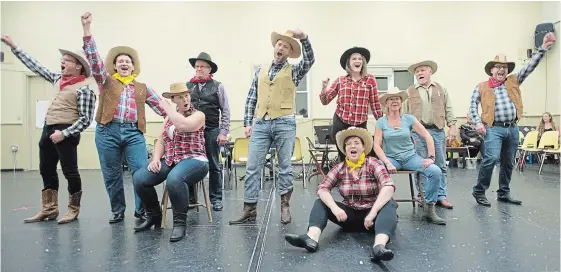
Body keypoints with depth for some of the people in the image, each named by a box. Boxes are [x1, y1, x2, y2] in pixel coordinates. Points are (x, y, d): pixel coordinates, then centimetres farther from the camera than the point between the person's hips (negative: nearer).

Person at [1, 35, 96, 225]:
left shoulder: (84, 88, -11)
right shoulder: (58, 79, 13)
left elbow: (86, 119, -14)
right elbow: (35, 66, 23)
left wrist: (64, 133, -19)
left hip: (66, 133, -8)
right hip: (48, 129, 9)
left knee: (70, 172, -1)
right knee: (46, 170, 12)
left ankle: (73, 210, 12)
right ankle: (49, 209, 23)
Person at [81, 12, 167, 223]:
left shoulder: (142, 88, 15)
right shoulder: (106, 81, 12)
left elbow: (160, 106, 13)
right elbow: (93, 57, 1)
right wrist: (87, 29, -6)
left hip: (134, 132, 0)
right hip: (108, 132, 0)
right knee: (111, 175, 8)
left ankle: (142, 211, 7)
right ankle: (117, 211, 24)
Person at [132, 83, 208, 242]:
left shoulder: (198, 115, -2)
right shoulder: (169, 117, 18)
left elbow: (183, 125, -23)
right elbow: (161, 141, 15)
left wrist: (167, 107, -9)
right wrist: (156, 158, -4)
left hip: (194, 161, -6)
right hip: (169, 161, 6)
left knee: (174, 179, -39)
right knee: (139, 178, -16)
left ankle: (180, 222, -19)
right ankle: (154, 215, 9)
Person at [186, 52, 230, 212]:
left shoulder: (218, 86, 2)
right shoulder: (187, 86, 8)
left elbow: (225, 111, 0)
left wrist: (223, 132, -6)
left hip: (212, 131, -2)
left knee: (214, 166, 5)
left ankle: (216, 199, 16)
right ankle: (190, 197, 21)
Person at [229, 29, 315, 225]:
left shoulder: (294, 71, 9)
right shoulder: (260, 71, 17)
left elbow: (309, 60, -12)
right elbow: (251, 99, 14)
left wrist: (304, 38, -24)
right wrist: (248, 123, 6)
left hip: (284, 123, -2)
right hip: (261, 124, 3)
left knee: (285, 167, 5)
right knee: (252, 167, -1)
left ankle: (285, 207, 17)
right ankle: (249, 210, 6)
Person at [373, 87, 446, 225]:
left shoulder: (409, 118, 1)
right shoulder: (381, 122, -1)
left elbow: (428, 136, 1)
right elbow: (376, 146, -7)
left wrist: (431, 157, -7)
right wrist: (388, 163, -20)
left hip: (410, 156, 1)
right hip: (391, 158, -1)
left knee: (436, 172, -23)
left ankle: (429, 209, -6)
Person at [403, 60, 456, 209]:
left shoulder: (441, 89, 13)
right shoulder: (410, 92, 8)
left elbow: (448, 110, 10)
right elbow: (404, 115, 6)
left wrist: (452, 129, 1)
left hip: (437, 131, 2)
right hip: (417, 132, -1)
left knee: (441, 166, 4)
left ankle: (441, 196, 12)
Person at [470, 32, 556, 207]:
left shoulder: (514, 82, 15)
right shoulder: (482, 87, 6)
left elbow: (530, 67, 7)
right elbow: (473, 105, 2)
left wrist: (543, 48, -3)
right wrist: (478, 123, -11)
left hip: (513, 128, 5)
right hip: (493, 128, -5)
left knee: (508, 163, 10)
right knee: (491, 158, -19)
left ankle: (503, 194, 22)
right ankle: (479, 191, -7)